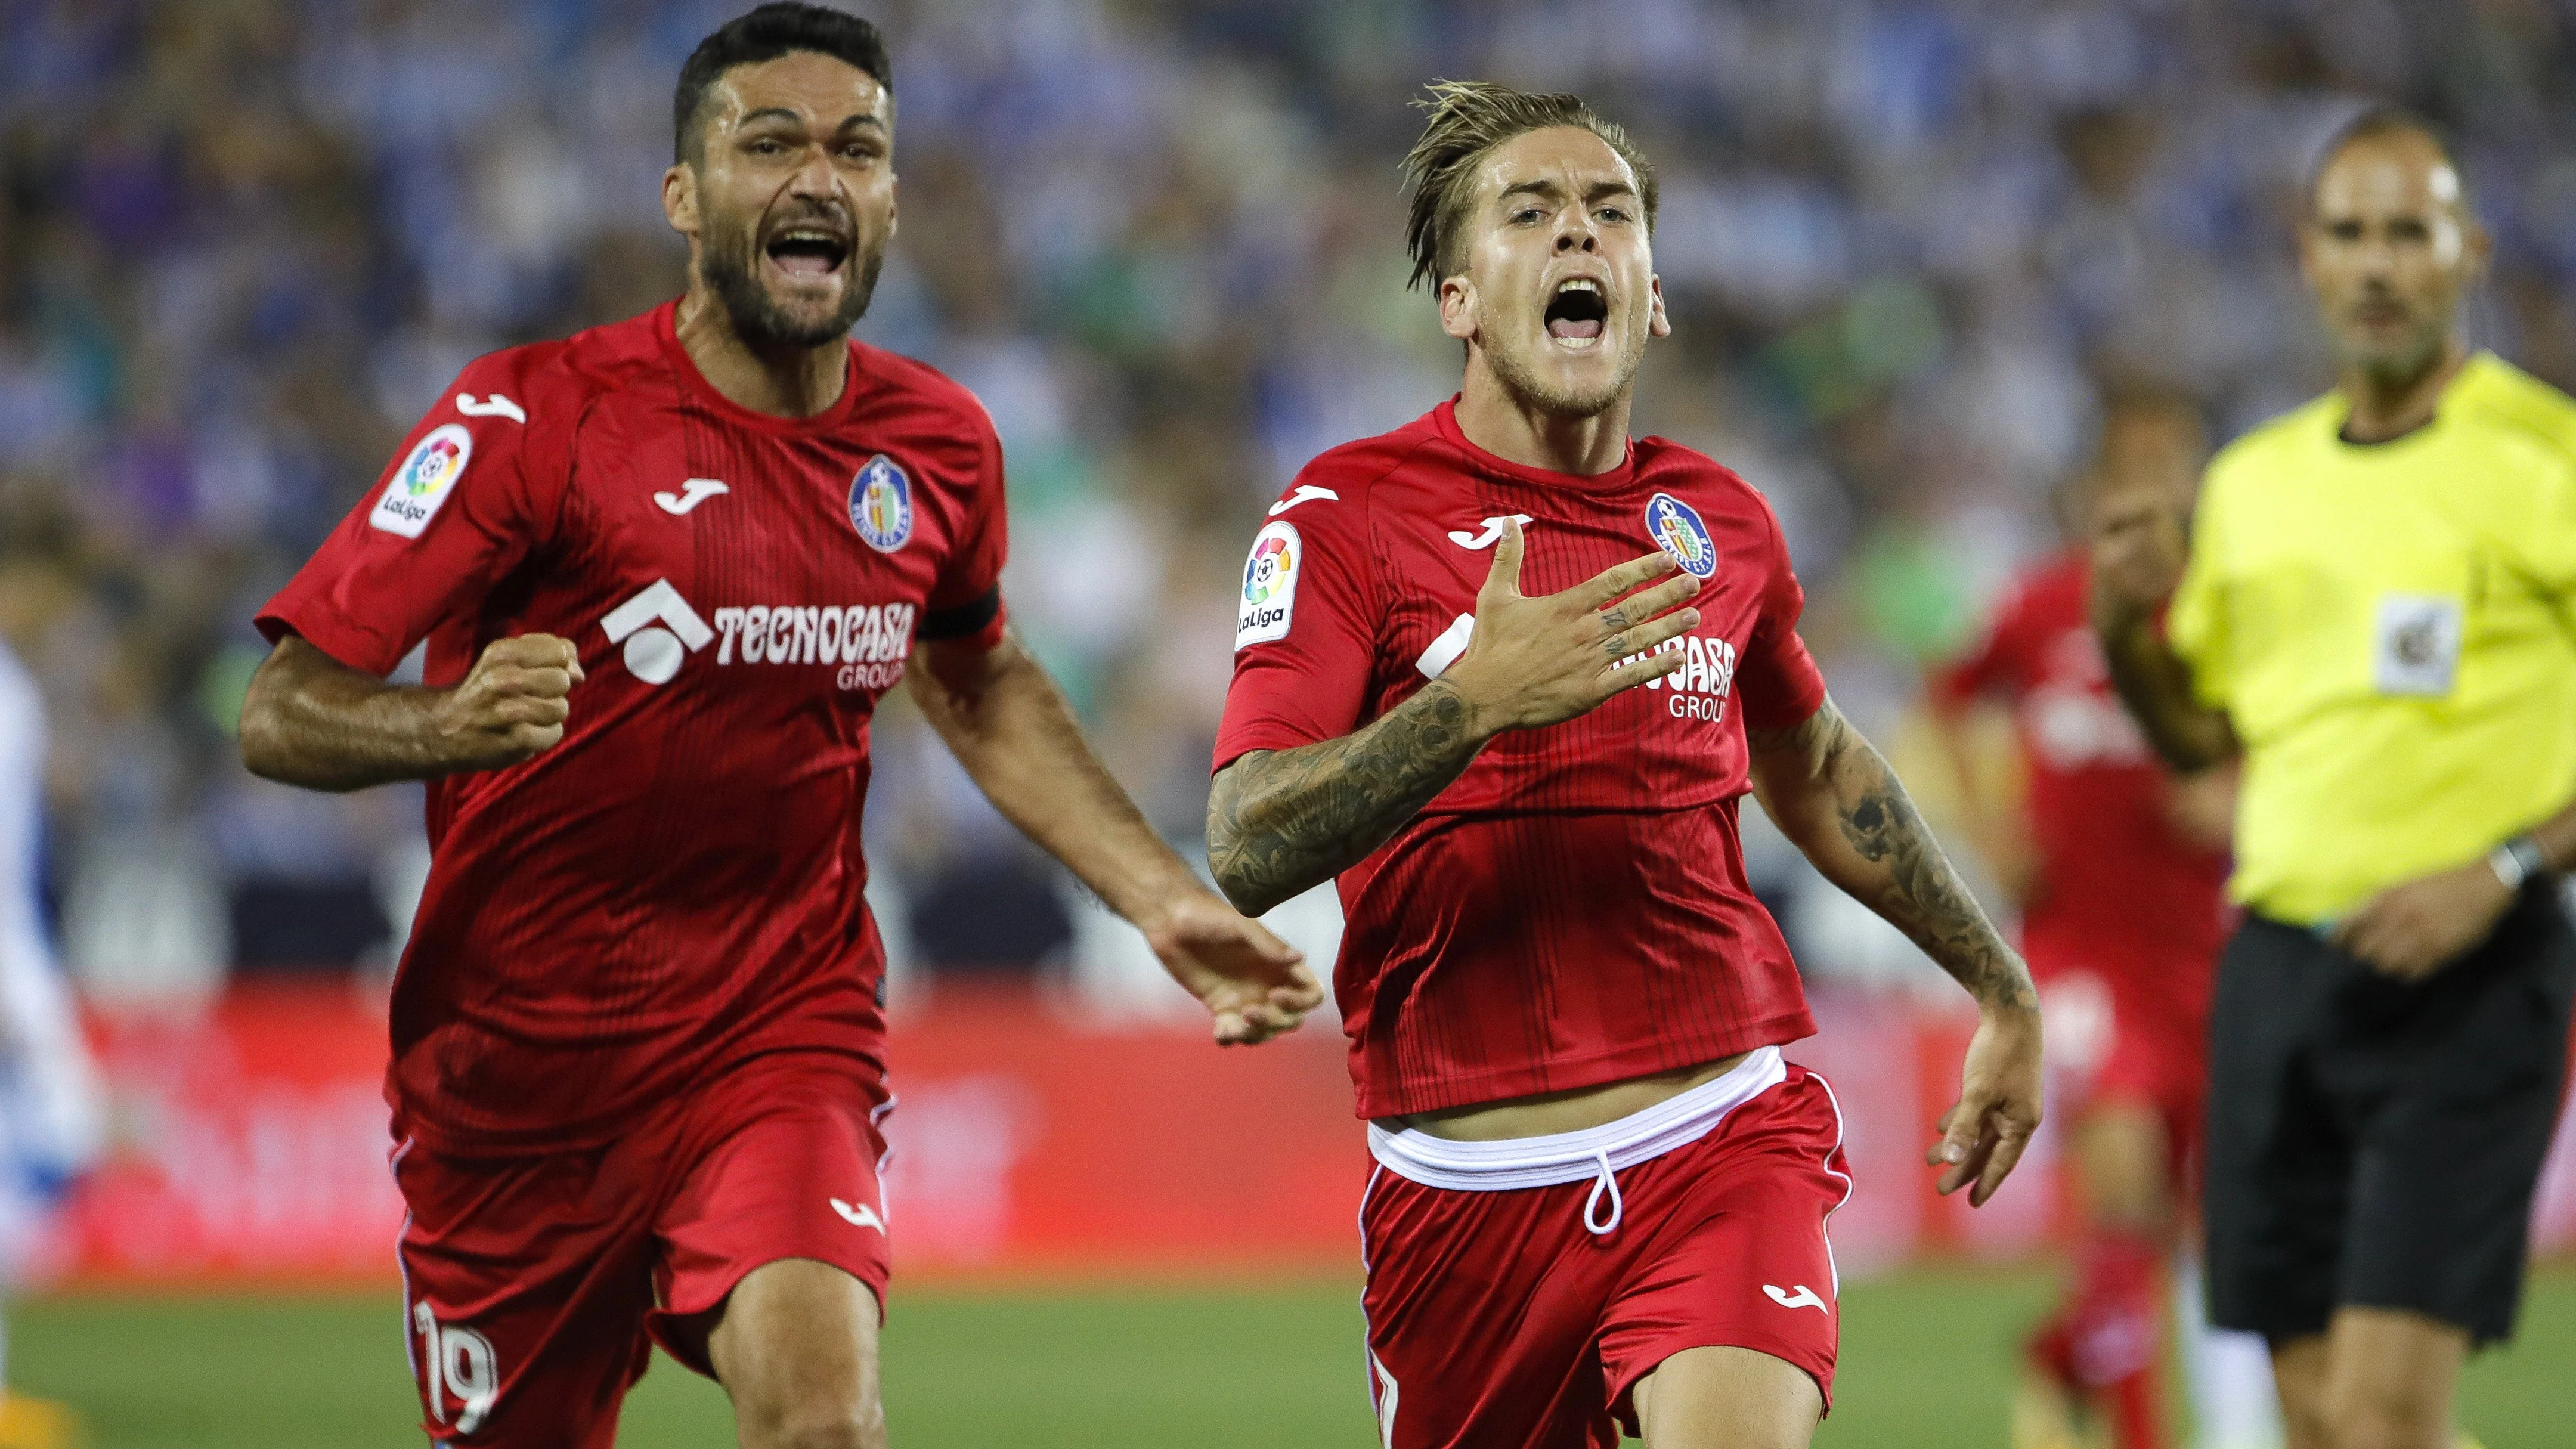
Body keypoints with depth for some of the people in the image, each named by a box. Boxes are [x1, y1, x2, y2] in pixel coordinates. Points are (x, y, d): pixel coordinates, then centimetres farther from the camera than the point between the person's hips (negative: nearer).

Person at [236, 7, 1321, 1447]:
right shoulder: (533, 419, -13)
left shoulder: (935, 444, 2)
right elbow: (284, 716, -16)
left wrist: (1167, 903, 16)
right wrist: (452, 725, -37)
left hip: (789, 1042, 2)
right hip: (520, 1060, -2)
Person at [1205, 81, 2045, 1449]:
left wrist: (2002, 991, 35)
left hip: (1722, 1142, 1)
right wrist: (1475, 703, -27)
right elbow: (1244, 853, -14)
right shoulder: (1347, 516, -3)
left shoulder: (1720, 522, 9)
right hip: (1465, 1180, -1)